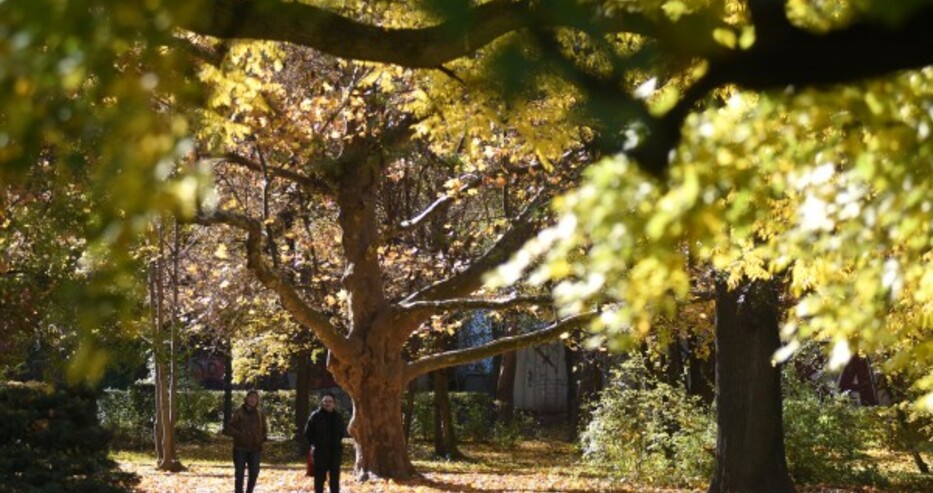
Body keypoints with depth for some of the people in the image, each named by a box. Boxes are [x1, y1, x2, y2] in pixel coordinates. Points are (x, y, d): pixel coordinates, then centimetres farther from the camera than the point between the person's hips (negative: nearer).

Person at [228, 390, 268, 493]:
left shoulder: (260, 413, 7)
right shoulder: (239, 412, -2)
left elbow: (264, 429, 16)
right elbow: (230, 427, -3)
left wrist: (264, 437, -5)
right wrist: (239, 435, -19)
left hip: (255, 448, 3)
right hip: (240, 447, -3)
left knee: (254, 472, 4)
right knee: (239, 473, -1)